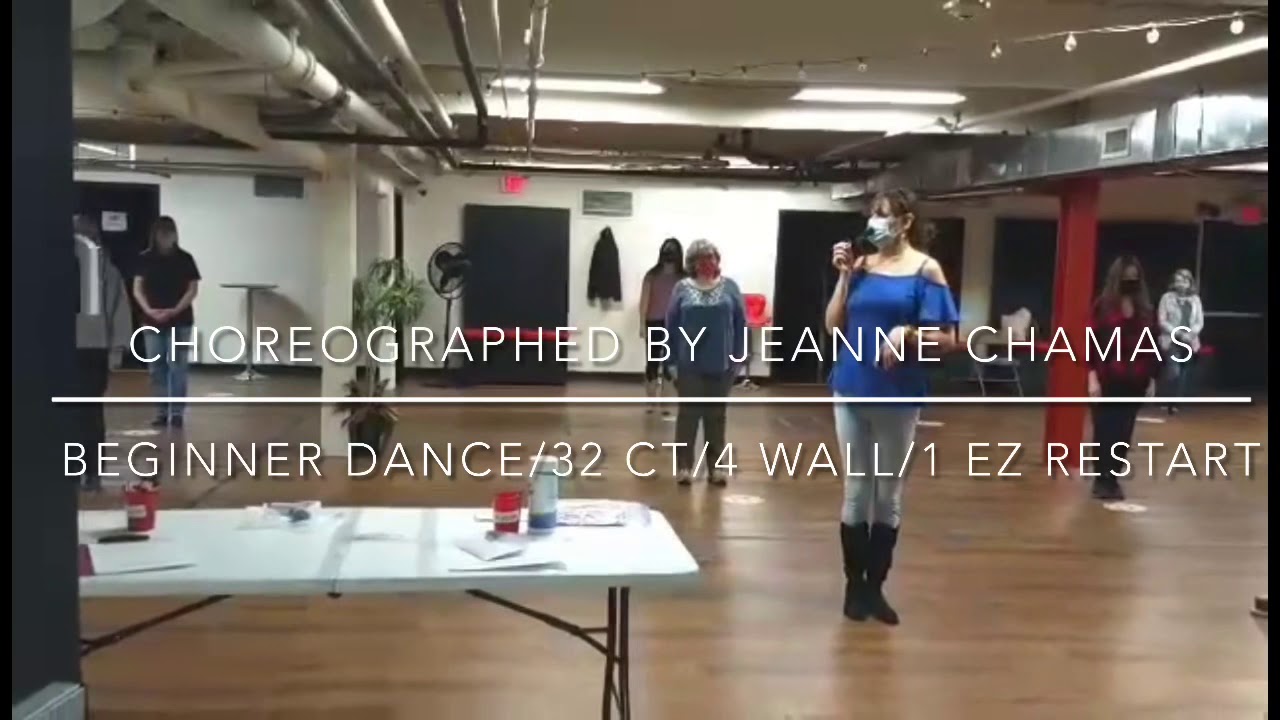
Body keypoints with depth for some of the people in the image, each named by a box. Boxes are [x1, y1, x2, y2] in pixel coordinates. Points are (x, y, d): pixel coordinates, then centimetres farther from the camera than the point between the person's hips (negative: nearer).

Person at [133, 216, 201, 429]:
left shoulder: (184, 258, 0)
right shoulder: (145, 259, 4)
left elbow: (192, 289, -2)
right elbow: (137, 289, 4)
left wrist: (175, 310, -13)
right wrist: (148, 310, -12)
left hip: (179, 322, -2)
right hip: (152, 322, 2)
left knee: (177, 367, -4)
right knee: (157, 368, 6)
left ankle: (177, 412, 1)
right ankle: (162, 412, 13)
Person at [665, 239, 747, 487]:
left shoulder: (729, 287, 2)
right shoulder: (682, 288, 0)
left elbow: (740, 324, 2)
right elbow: (671, 326, 2)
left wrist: (736, 357, -2)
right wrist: (674, 359, -1)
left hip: (721, 364, 1)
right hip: (690, 364, -1)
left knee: (716, 416, 10)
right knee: (688, 414, 4)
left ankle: (716, 466, 18)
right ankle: (684, 466, 11)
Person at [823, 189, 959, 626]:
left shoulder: (926, 270, -4)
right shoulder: (860, 266, 5)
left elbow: (947, 340, -7)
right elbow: (833, 327, 3)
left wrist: (907, 333, -24)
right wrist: (844, 276, -4)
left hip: (899, 396, -2)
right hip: (852, 391, 2)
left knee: (889, 495, 9)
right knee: (856, 491, 8)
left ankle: (876, 586, 22)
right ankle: (854, 585, 19)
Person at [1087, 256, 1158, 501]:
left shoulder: (1145, 308, 6)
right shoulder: (1103, 305, -3)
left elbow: (1152, 345, 10)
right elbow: (1092, 342, -6)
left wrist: (1151, 379, 7)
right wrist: (1092, 377, -12)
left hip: (1134, 381, 3)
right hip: (1107, 379, -3)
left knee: (1124, 432, 6)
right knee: (1104, 430, 1)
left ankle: (1114, 478, 15)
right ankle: (1101, 479, 10)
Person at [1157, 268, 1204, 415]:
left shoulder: (1195, 299, 8)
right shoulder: (1167, 298, -1)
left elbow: (1200, 322, 8)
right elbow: (1162, 321, -5)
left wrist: (1190, 333, -12)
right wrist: (1179, 333, -15)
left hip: (1190, 342, 4)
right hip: (1171, 341, -4)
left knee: (1186, 375, 4)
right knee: (1174, 372, -16)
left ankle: (1178, 403, 13)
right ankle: (1171, 404, -11)